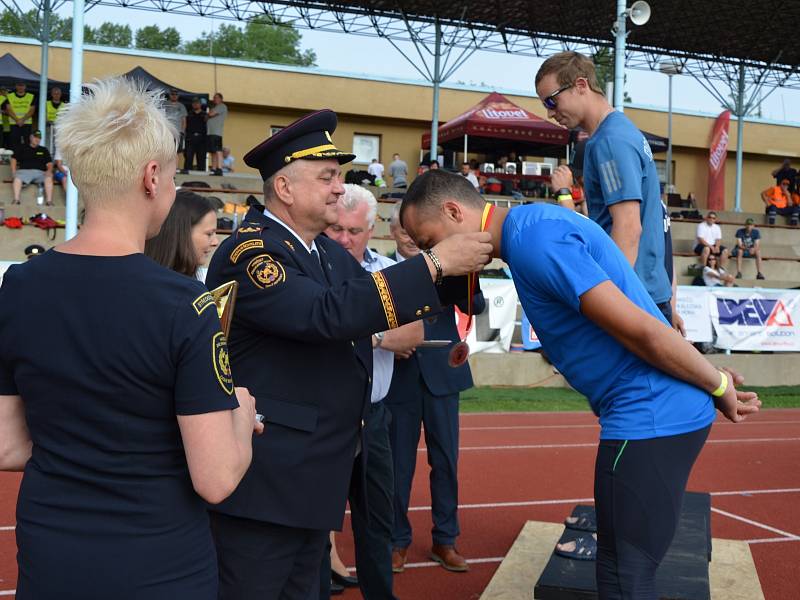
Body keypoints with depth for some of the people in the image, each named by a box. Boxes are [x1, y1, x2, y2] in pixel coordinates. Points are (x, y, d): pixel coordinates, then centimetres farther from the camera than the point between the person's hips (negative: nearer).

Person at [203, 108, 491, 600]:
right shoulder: (248, 252, -18)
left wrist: (458, 268, -2)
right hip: (265, 480, -9)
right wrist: (435, 262, -27)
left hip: (317, 476, 9)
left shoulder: (328, 250, 11)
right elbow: (328, 313, -31)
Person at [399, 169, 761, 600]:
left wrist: (718, 386, -7)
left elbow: (642, 331, -21)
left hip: (650, 416, -10)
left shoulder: (532, 237, -19)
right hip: (658, 412, 10)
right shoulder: (535, 225, 15)